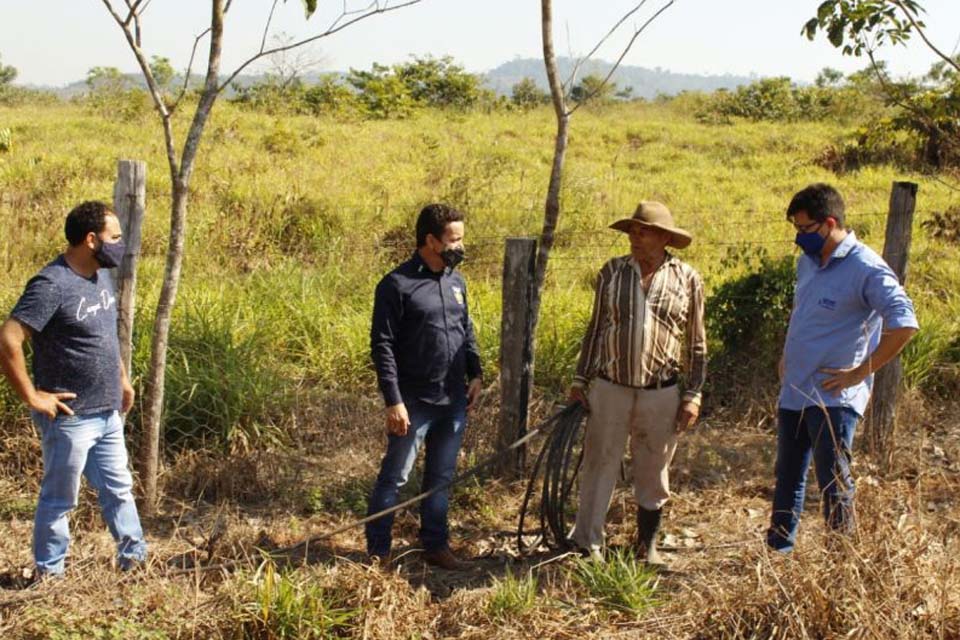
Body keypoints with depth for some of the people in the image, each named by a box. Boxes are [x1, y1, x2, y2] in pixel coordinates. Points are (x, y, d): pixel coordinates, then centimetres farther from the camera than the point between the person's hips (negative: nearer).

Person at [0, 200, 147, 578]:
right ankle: (48, 574, 22)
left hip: (108, 414, 8)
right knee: (59, 499, 7)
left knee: (118, 489, 16)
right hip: (71, 417, -8)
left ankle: (134, 558, 29)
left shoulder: (102, 277, 6)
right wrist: (31, 397, -21)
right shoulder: (52, 285, -21)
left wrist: (122, 378, 19)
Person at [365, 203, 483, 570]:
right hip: (414, 403, -6)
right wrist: (393, 401, -17)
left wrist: (475, 374, 9)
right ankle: (378, 552, 14)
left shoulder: (456, 281, 9)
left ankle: (436, 545, 27)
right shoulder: (397, 285, -13)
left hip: (454, 402, 6)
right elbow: (382, 346, -14)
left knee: (441, 478, 15)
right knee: (394, 477, 3)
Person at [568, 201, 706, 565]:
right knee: (598, 466, 4)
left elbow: (697, 344, 4)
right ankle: (586, 544, 13)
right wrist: (580, 381, 8)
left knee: (654, 473, 11)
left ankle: (648, 545, 27)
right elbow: (595, 329, 10)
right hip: (609, 388, 1)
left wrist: (693, 395, 0)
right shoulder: (612, 272, 3)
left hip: (661, 394, 0)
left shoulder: (687, 279, 0)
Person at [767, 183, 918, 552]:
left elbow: (904, 326, -23)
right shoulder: (807, 262, 9)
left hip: (833, 397, -8)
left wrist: (859, 373, -19)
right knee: (787, 477, 17)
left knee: (834, 483, -1)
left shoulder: (866, 269, -16)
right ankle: (778, 550, 30)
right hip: (793, 392, 8)